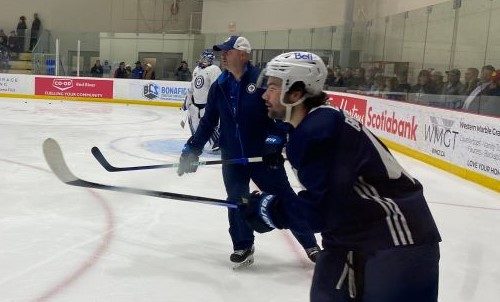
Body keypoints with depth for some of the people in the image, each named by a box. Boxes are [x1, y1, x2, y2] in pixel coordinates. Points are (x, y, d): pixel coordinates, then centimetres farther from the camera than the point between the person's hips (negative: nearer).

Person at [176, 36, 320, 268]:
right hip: (232, 157, 4)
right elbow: (208, 122, 7)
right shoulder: (219, 86, 4)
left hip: (263, 155, -4)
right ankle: (243, 247, 29)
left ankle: (310, 243, 22)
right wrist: (192, 149, 3)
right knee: (236, 202, 9)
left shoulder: (262, 79, -12)